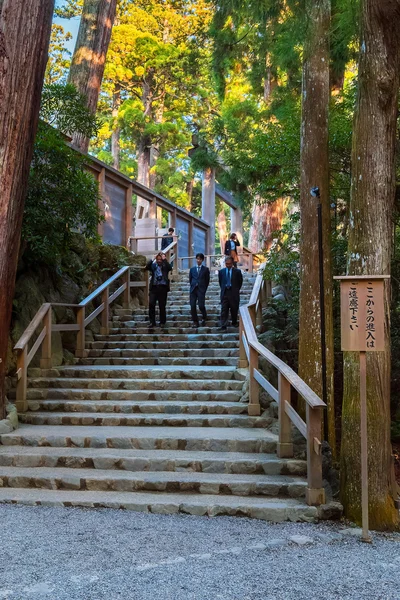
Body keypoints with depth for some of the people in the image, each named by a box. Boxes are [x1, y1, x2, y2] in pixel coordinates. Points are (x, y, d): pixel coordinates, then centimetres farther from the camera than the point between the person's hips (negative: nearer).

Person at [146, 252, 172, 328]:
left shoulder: (165, 266, 7)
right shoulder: (153, 265, 10)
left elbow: (170, 268, -13)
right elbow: (147, 267, -8)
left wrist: (164, 259, -13)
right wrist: (153, 259, -12)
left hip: (163, 288, -1)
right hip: (154, 287, 1)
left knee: (162, 306, 3)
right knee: (151, 304, -7)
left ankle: (162, 322, 15)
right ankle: (152, 322, 2)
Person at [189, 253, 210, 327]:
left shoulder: (205, 269, 5)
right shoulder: (192, 269, 13)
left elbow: (207, 280, 5)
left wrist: (204, 289, 1)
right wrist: (193, 286, 9)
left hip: (201, 290, -3)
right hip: (193, 289, 3)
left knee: (201, 306, -12)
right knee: (192, 306, -3)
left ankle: (204, 319, 16)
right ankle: (195, 321, 7)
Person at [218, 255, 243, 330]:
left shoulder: (237, 271, 0)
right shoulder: (221, 271, 5)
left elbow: (240, 282, 9)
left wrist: (237, 289, 8)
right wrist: (223, 288, 11)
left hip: (234, 293, 0)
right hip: (225, 293, 0)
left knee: (234, 309, 10)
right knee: (224, 310, -5)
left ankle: (234, 323, 31)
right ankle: (223, 326, -7)